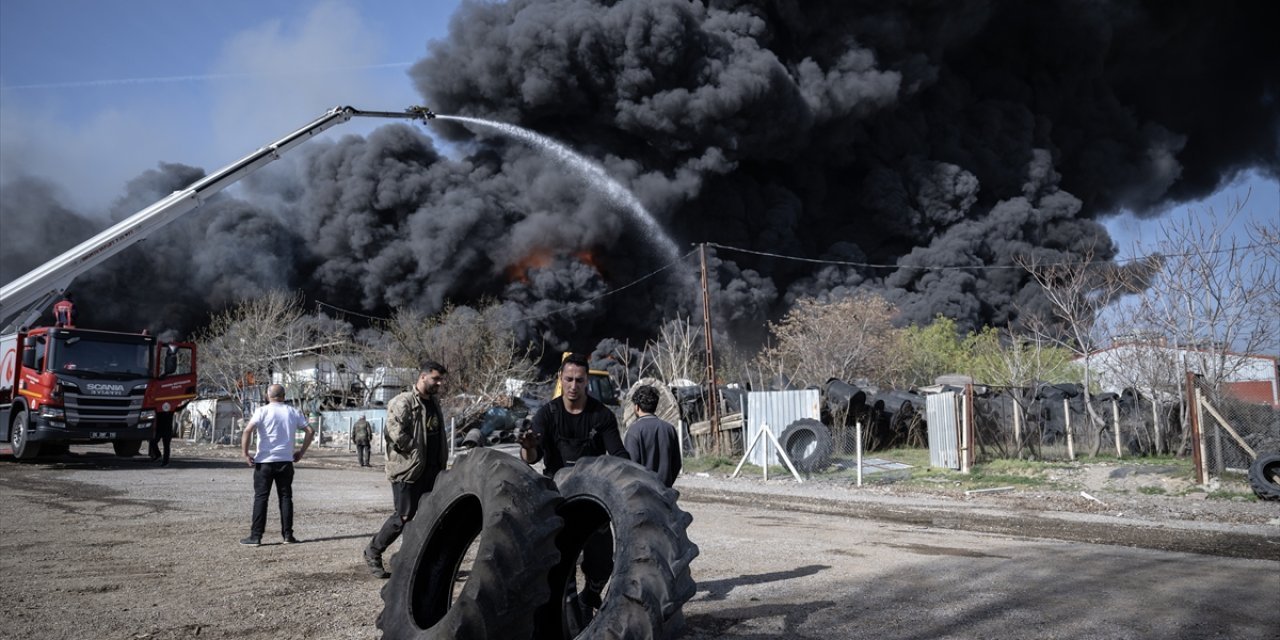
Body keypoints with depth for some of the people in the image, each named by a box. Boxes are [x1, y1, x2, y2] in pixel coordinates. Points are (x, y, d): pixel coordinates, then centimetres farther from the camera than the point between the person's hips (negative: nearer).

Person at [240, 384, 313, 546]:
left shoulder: (262, 411, -5)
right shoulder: (293, 412, 6)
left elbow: (247, 431, -17)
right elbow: (310, 431, 5)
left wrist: (246, 453, -8)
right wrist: (301, 452, 12)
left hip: (264, 462, -3)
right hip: (286, 461, 3)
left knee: (261, 498, 3)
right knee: (285, 497, 9)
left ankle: (255, 536, 2)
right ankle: (288, 535, 9)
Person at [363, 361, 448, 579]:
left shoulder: (434, 404, 16)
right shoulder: (403, 402, -12)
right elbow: (396, 433, -23)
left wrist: (442, 462, 12)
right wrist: (416, 452, -16)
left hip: (431, 471, 8)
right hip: (407, 470, -8)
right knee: (404, 517, -3)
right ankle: (373, 552, 15)